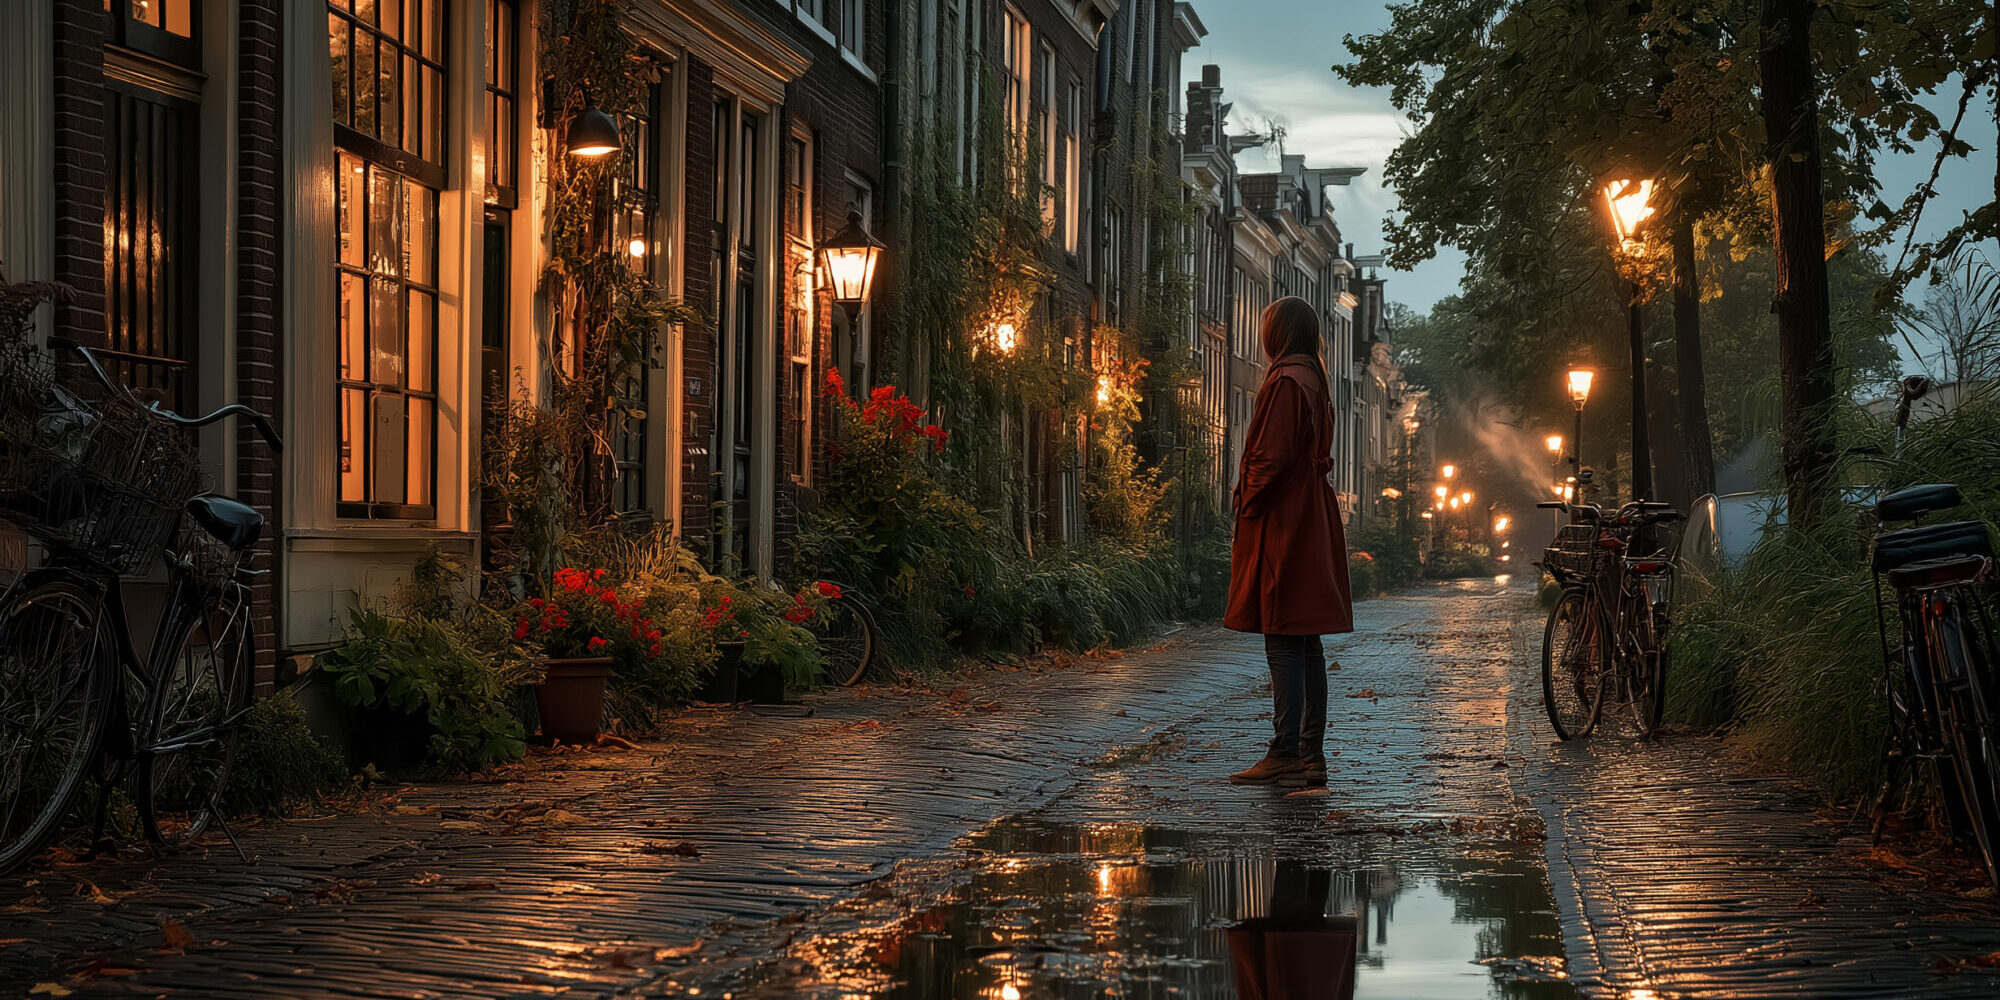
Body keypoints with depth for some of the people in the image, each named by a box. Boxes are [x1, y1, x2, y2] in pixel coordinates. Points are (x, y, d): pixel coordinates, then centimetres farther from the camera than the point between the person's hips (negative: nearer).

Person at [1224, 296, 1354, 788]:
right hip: (1312, 522, 10)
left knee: (1282, 641, -9)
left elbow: (1272, 458, -19)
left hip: (1282, 525, -10)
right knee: (1306, 643, 9)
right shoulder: (1314, 383, 16)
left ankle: (1285, 753, -9)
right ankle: (1311, 756, 12)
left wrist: (1247, 507, -8)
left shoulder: (1285, 383, -13)